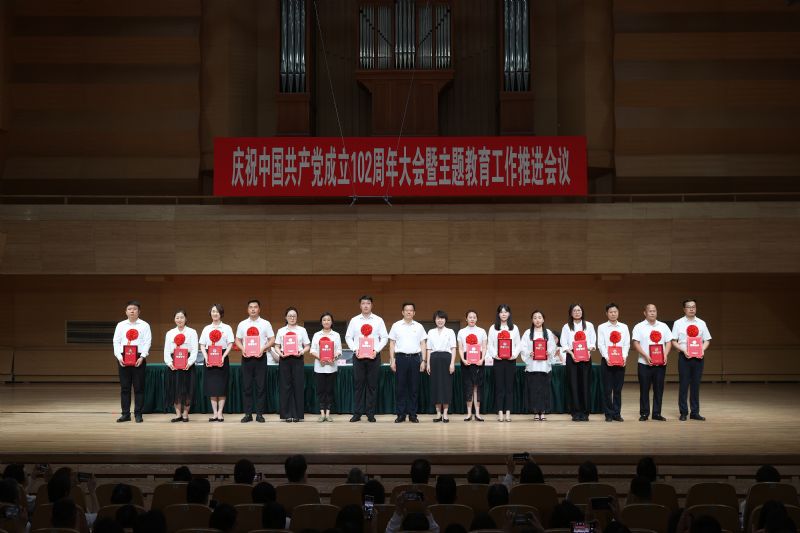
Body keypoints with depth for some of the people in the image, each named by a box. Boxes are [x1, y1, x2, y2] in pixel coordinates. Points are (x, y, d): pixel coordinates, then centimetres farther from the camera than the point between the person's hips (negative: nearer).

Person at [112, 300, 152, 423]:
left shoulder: (144, 325, 4)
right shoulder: (120, 325, 10)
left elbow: (147, 342, -3)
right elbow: (116, 342, 6)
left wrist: (142, 357, -14)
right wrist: (119, 357, -7)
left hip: (138, 359, -2)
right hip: (123, 359, 2)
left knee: (139, 387, 0)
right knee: (124, 387, 4)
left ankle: (138, 414, 5)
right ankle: (125, 414, 9)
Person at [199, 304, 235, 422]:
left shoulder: (226, 328, 3)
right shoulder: (206, 328, 12)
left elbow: (230, 344, -3)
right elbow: (202, 345, 8)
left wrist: (223, 357, -16)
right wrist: (206, 357, -8)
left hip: (222, 358, -3)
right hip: (209, 359, 3)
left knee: (222, 386, -3)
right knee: (211, 386, 2)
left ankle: (220, 412, 1)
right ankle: (214, 413, 6)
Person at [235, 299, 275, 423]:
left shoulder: (265, 324, 4)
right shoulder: (242, 324, 10)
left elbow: (272, 340, 2)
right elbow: (237, 340, 11)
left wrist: (263, 349, -14)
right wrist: (243, 349, -9)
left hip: (260, 357, -2)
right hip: (246, 357, 2)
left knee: (261, 387, 0)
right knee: (247, 387, 3)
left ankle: (260, 414, 6)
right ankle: (248, 414, 8)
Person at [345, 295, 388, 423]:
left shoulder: (378, 320, 5)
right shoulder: (354, 320, 7)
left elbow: (384, 337, 3)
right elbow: (348, 337, 6)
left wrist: (376, 350, -10)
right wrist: (355, 349, -8)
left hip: (373, 356, 0)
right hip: (358, 356, 0)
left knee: (372, 385, 2)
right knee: (358, 385, 1)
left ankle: (371, 413, 7)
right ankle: (357, 413, 5)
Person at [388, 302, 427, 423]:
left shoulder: (419, 326, 9)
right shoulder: (396, 326, 5)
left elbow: (423, 345, 9)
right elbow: (392, 344, 6)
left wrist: (423, 361, 2)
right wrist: (392, 360, -1)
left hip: (415, 358, 1)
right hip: (401, 358, -1)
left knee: (414, 388, 3)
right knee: (400, 387, 0)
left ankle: (412, 414, 10)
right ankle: (400, 414, 6)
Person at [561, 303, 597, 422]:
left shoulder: (589, 325, 9)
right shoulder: (566, 327, 9)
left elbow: (593, 342, 7)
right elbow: (564, 343, 3)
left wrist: (589, 349, -12)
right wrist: (571, 353, -13)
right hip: (572, 356, 0)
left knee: (585, 384, -3)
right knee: (574, 384, -1)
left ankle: (585, 413, 2)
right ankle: (576, 413, 3)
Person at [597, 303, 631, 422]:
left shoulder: (624, 327, 11)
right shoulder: (602, 327, 5)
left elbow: (627, 344, 6)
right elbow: (601, 345, -2)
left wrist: (624, 357, -10)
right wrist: (606, 357, -16)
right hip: (606, 361, -2)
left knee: (618, 389, 4)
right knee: (607, 389, -1)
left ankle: (617, 413, 9)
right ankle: (608, 414, 4)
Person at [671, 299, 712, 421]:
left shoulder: (701, 323, 10)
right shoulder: (678, 323, 2)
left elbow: (707, 340, 12)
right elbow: (674, 341, 0)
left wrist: (703, 350, -8)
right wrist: (683, 350, -15)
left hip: (698, 357, 3)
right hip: (684, 356, -3)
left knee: (696, 385, 6)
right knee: (683, 385, 0)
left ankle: (695, 412, 13)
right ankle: (683, 412, 7)